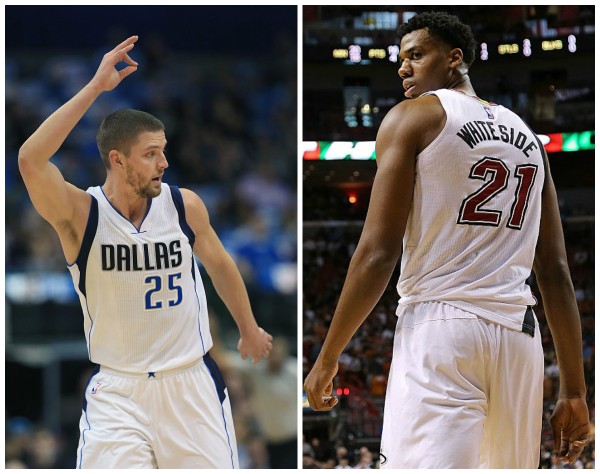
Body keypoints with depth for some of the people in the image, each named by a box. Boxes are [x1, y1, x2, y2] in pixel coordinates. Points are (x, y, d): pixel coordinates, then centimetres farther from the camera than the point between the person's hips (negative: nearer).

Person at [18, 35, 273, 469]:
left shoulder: (185, 206, -3)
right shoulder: (80, 215, -12)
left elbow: (220, 265, 16)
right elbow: (31, 160, -30)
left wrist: (249, 329, 27)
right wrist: (95, 88, -31)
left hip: (191, 384, 2)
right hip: (118, 391, -2)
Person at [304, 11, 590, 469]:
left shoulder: (413, 118, 3)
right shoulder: (527, 136, 20)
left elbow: (379, 253, -6)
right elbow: (556, 272, 15)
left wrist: (327, 358, 0)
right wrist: (574, 391, 15)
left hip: (439, 326, -6)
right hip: (519, 336, 6)